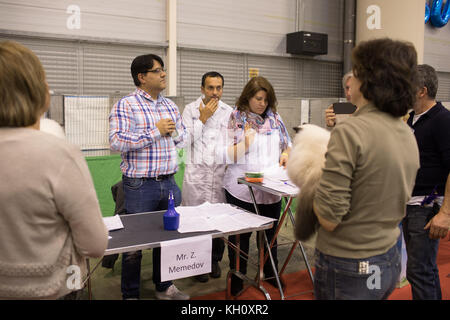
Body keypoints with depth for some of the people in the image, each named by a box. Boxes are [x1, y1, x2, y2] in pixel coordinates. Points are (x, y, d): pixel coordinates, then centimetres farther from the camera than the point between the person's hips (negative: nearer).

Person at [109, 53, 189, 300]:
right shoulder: (125, 105, -8)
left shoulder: (170, 105, 12)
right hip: (139, 186, -6)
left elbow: (182, 137, 21)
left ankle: (164, 287, 35)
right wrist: (156, 131, -18)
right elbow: (116, 141, -20)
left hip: (168, 183, 6)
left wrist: (173, 131, -3)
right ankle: (130, 294, 24)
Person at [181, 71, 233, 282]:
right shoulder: (190, 109, 1)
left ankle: (215, 260, 24)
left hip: (220, 172, 2)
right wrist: (203, 118, -9)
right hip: (196, 172, -2)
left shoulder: (228, 112, 8)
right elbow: (186, 139, -6)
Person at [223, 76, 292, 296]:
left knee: (270, 234, 16)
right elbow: (226, 156, -7)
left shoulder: (274, 117, 10)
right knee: (240, 236, 8)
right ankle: (237, 280, 24)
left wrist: (286, 154, -4)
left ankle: (271, 274, 36)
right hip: (242, 189, -3)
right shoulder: (235, 119, -2)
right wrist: (245, 143, -22)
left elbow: (287, 144, 18)